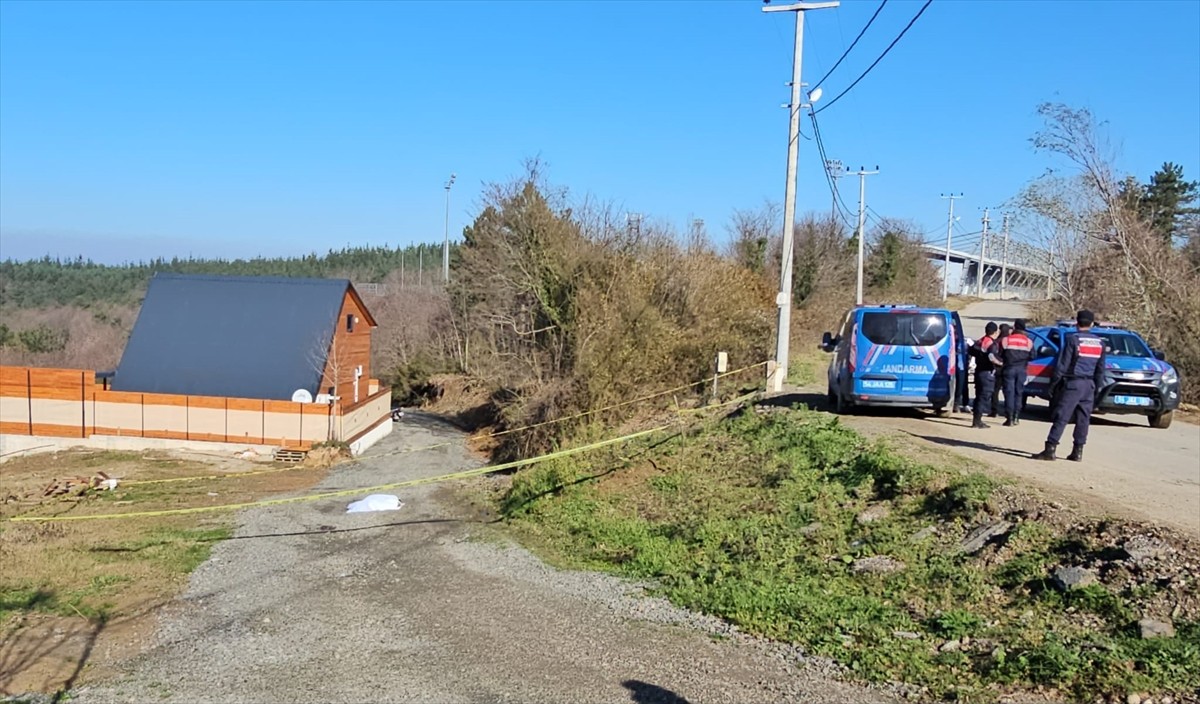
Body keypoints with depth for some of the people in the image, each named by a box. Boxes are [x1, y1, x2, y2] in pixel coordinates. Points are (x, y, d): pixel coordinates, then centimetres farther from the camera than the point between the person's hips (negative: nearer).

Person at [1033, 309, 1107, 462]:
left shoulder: (1073, 339, -9)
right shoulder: (1099, 343, 10)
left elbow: (1062, 364, -11)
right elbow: (1100, 369, 14)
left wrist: (1053, 384, -6)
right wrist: (1097, 386, 21)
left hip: (1072, 383, -6)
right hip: (1089, 385, 6)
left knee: (1061, 417, -7)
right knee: (1083, 419, 10)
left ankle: (1050, 449, -11)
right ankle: (1078, 452, 12)